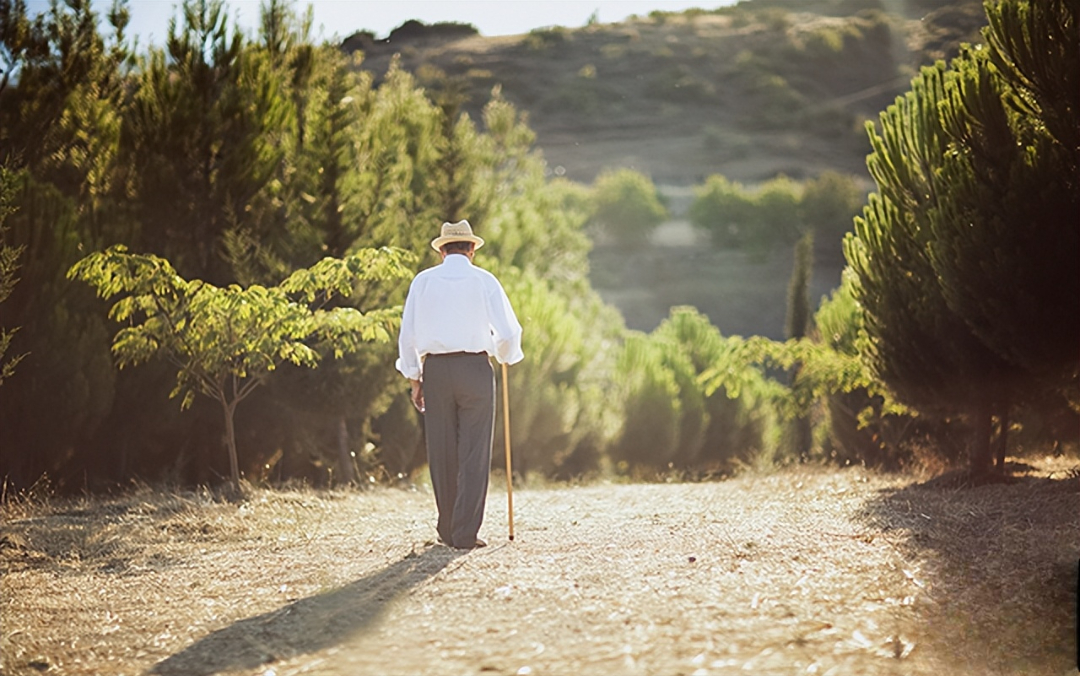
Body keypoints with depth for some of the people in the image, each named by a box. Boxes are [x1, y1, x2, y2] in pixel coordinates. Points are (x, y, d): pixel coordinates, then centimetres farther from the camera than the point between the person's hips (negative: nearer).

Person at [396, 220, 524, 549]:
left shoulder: (423, 281, 6)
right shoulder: (484, 280, 0)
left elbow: (407, 334, 5)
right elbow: (508, 331, -4)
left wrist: (414, 378, 12)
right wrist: (504, 357, 16)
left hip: (435, 368, 2)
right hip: (475, 367, -2)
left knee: (442, 453, 10)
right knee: (474, 453, 0)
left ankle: (447, 531, 18)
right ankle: (465, 533, -4)